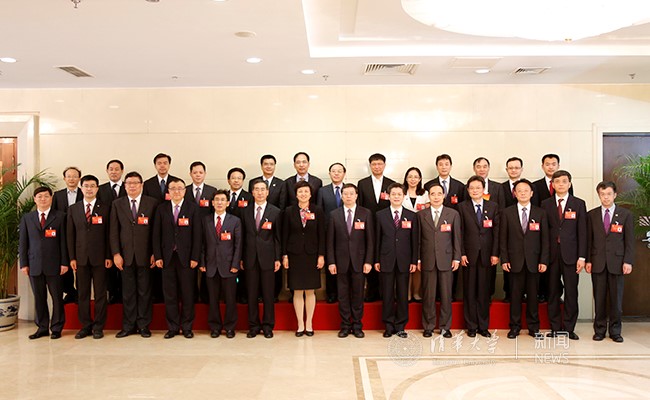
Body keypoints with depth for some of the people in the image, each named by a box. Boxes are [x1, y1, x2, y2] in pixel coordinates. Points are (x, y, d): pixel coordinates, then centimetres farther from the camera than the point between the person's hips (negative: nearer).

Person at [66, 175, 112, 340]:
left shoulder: (105, 208, 3)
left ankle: (98, 326, 11)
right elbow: (70, 234, 8)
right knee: (82, 293, 6)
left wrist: (109, 256, -4)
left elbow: (109, 234, 1)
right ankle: (86, 325, 16)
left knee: (100, 293, 3)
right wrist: (72, 257, 2)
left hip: (99, 257, -2)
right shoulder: (73, 209, 9)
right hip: (81, 257, 2)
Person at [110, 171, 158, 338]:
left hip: (145, 255, -1)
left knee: (144, 291, 4)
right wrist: (116, 254, -2)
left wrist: (155, 253, -4)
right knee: (128, 292, 6)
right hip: (125, 255, 2)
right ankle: (129, 326, 17)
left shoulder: (152, 203, 3)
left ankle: (143, 325, 15)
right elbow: (114, 231, 6)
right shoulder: (117, 204, 9)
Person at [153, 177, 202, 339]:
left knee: (187, 294, 4)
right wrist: (157, 256, -1)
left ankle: (187, 327, 16)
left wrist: (195, 257, -7)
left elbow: (197, 234, -2)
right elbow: (157, 234, 7)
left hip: (186, 257, -2)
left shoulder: (193, 208, 2)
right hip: (167, 257, 2)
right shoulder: (161, 208, 8)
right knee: (169, 294, 6)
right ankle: (172, 327, 16)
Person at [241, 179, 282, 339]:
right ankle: (253, 325, 19)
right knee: (251, 294, 7)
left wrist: (278, 258, -5)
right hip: (250, 258, 2)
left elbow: (278, 237, 0)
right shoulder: (246, 212, 8)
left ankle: (268, 326, 17)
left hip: (267, 258, -2)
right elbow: (243, 236, 8)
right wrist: (241, 258, 4)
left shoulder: (276, 212, 0)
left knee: (268, 294, 5)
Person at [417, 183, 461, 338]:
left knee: (446, 295, 5)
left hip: (446, 260, 0)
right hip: (427, 260, 0)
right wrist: (418, 259, 2)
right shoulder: (421, 215, 6)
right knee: (428, 296, 4)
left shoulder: (453, 214, 4)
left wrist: (456, 258, 0)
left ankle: (445, 326, 17)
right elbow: (418, 239, 6)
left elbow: (456, 238, 5)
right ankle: (428, 326, 16)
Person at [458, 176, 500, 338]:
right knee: (469, 292, 5)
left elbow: (497, 231, 3)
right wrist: (461, 253, -6)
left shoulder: (493, 206, 6)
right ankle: (471, 326, 16)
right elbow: (460, 232, 1)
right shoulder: (462, 207, 3)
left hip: (487, 256, 1)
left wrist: (495, 253, -4)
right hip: (469, 255, -1)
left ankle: (483, 326, 18)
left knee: (484, 292, 6)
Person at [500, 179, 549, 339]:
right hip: (515, 260, -1)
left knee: (533, 294, 7)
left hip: (533, 261, 1)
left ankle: (533, 327, 19)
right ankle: (515, 326, 15)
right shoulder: (507, 213, 4)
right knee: (515, 295, 4)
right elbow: (503, 238, 3)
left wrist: (544, 260, -3)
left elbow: (545, 239, 4)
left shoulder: (540, 213, 6)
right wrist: (504, 259, -4)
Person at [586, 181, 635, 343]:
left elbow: (629, 240, 2)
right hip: (597, 262, 1)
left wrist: (628, 261, -6)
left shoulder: (626, 214, 4)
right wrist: (587, 260, 0)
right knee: (599, 298, 4)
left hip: (617, 262, -1)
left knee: (616, 298, 5)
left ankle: (615, 330, 17)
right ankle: (600, 329, 15)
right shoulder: (591, 215, 7)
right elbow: (588, 239, 6)